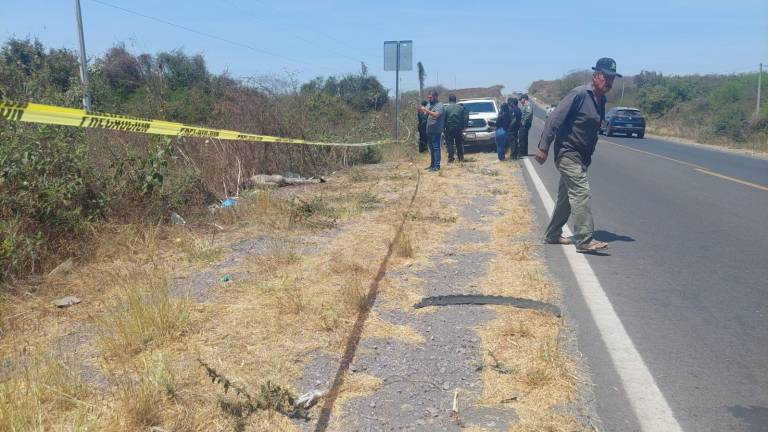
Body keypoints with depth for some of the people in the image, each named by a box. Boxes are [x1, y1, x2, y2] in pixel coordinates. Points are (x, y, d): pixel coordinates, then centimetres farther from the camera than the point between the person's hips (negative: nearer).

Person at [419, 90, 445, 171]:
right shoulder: (429, 104, 16)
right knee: (431, 148, 13)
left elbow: (436, 115, -24)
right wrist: (421, 110, -9)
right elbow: (425, 113, 12)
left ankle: (437, 166, -9)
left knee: (436, 148, -9)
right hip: (429, 130, 8)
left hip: (436, 130, -8)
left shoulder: (440, 106, -10)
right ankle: (432, 164, 20)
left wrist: (426, 110, -27)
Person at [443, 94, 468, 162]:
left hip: (449, 128, -3)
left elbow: (444, 119, -5)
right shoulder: (461, 107, 4)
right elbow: (466, 117, 2)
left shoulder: (446, 108, -5)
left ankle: (450, 158, -3)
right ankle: (461, 158, 12)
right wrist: (463, 126, 8)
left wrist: (443, 128, 4)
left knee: (449, 144, 3)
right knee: (459, 144, 11)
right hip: (459, 128, 3)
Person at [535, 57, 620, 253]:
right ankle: (584, 240, -15)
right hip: (567, 152, -9)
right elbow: (554, 119, -18)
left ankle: (552, 235, 24)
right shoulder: (579, 94, -15)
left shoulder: (601, 100, 11)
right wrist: (543, 148, -21)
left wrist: (588, 157, 22)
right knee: (581, 192, -15)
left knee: (567, 196, 14)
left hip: (581, 156, 9)